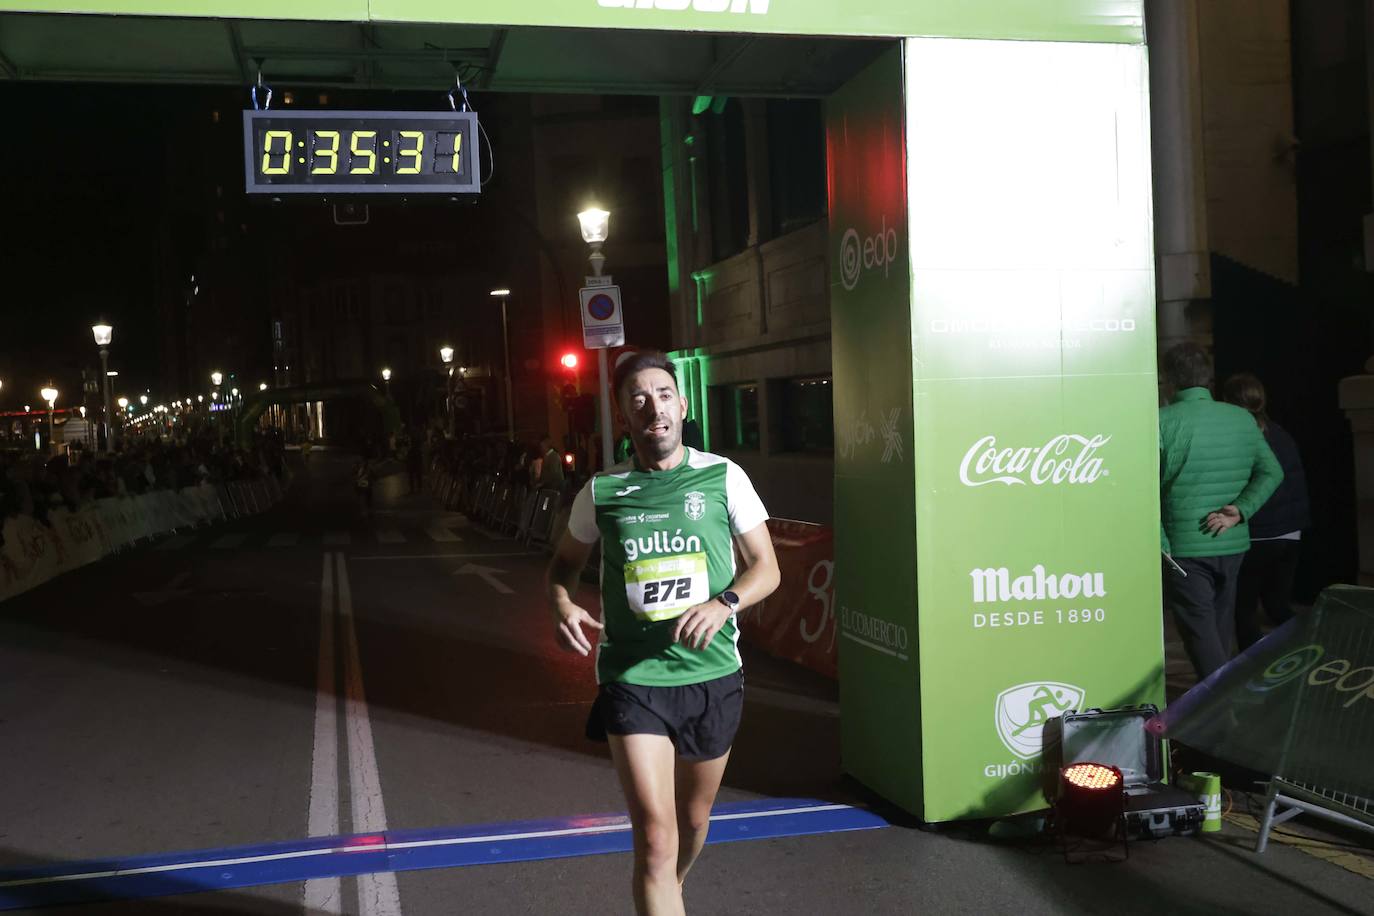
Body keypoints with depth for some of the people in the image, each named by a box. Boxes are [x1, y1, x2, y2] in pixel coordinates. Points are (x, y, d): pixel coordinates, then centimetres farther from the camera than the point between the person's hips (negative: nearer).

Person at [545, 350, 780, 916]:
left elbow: (766, 568, 1)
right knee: (655, 839, -10)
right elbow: (566, 562, 15)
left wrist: (723, 603, -19)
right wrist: (562, 606, -7)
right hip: (633, 680, -1)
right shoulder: (601, 492, 0)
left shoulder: (722, 477, -2)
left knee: (693, 822, 21)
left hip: (712, 677, 2)